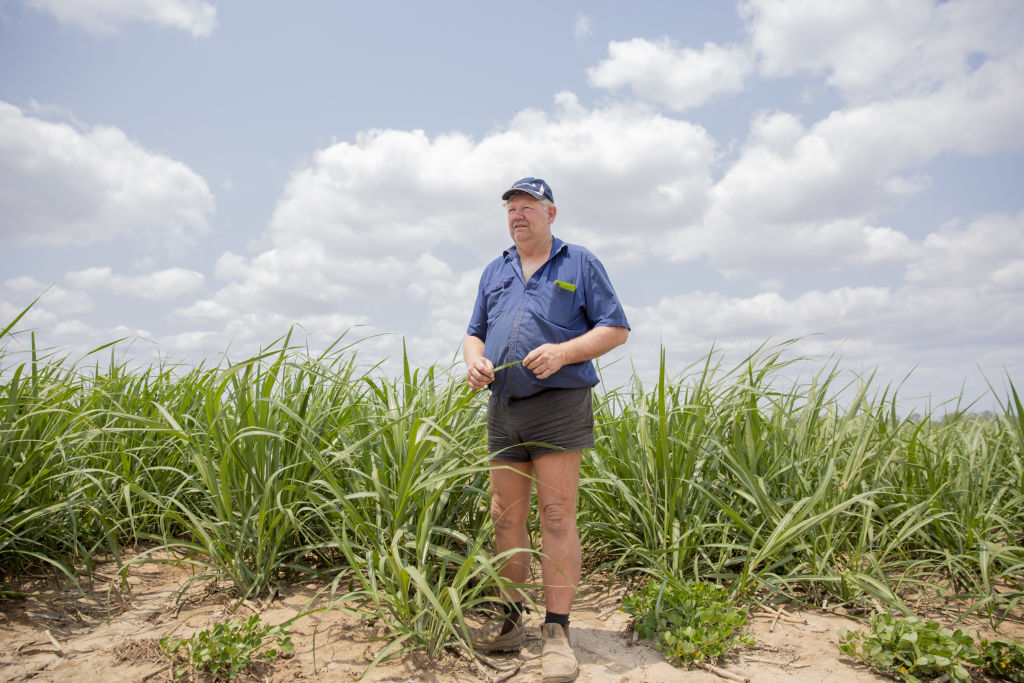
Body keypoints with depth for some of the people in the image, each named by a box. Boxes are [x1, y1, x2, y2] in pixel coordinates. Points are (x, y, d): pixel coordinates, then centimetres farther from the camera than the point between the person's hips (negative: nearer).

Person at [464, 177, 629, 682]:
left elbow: (616, 329, 1)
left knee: (557, 517, -6)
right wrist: (473, 360, -1)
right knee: (505, 517, 8)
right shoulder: (495, 272, 20)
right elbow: (475, 333, 23)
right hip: (503, 408, 5)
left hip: (558, 404, -5)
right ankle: (508, 621, 21)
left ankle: (556, 633, 3)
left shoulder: (579, 265, 6)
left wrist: (564, 351, -15)